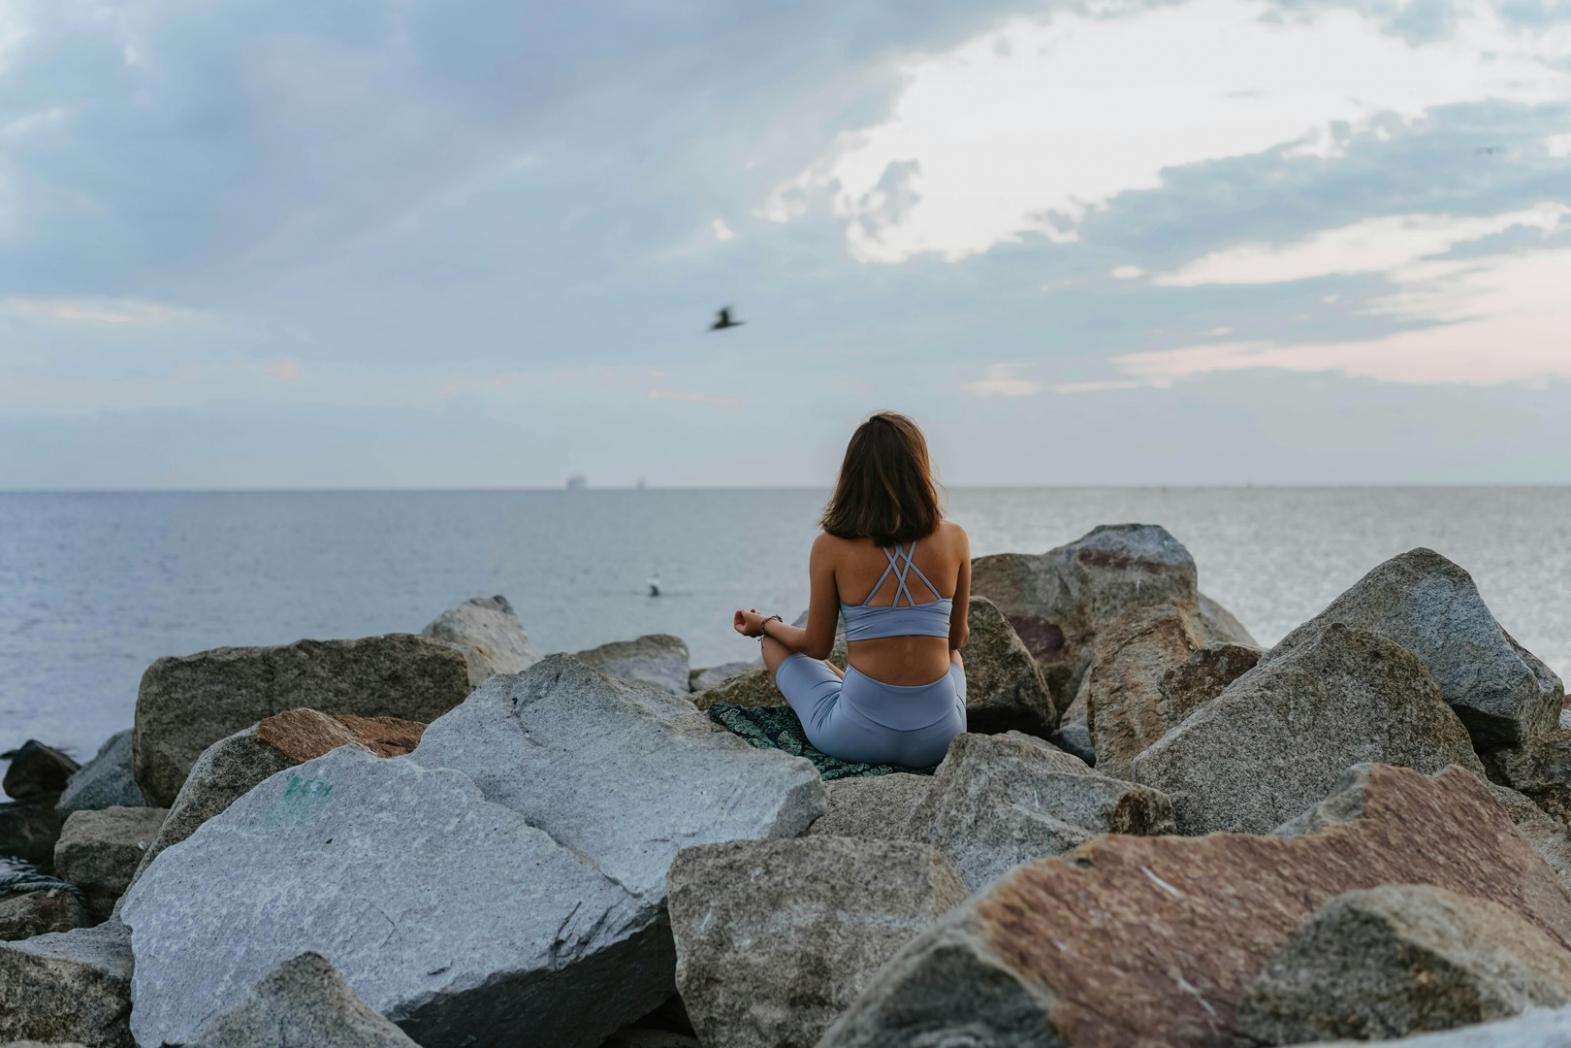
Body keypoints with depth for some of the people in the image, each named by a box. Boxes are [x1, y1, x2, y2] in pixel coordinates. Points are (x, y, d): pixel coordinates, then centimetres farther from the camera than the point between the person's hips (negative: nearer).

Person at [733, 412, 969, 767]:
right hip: (939, 738, 3)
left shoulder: (830, 548, -9)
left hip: (858, 734, -2)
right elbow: (956, 639, 8)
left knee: (775, 642, 25)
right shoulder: (954, 539, -5)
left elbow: (817, 646, 2)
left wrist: (764, 624, 23)